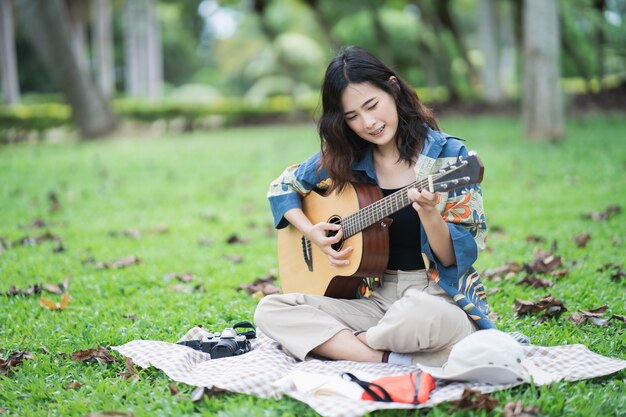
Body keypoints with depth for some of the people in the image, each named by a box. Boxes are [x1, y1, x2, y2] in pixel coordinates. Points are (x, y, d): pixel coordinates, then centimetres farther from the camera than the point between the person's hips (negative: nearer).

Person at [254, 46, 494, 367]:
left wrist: (428, 214, -29)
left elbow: (457, 258, -9)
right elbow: (282, 188, 20)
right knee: (270, 311, -14)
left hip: (438, 296, -4)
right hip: (372, 296, 5)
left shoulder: (447, 155, -7)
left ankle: (343, 343, -9)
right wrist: (312, 232, 2)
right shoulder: (342, 159, 4)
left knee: (419, 316, -41)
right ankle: (391, 358, -21)